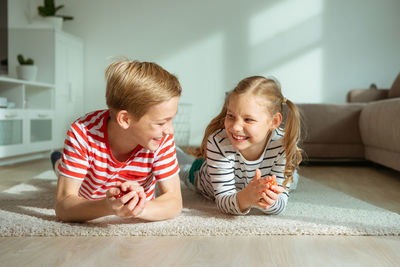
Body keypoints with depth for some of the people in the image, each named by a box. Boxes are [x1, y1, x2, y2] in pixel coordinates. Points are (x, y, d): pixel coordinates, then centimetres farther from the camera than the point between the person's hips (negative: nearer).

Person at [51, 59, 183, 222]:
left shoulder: (162, 139, -34)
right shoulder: (83, 133, -40)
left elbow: (175, 202, -35)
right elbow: (63, 207, -41)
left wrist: (139, 208, -57)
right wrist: (107, 207, -62)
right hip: (86, 202, -1)